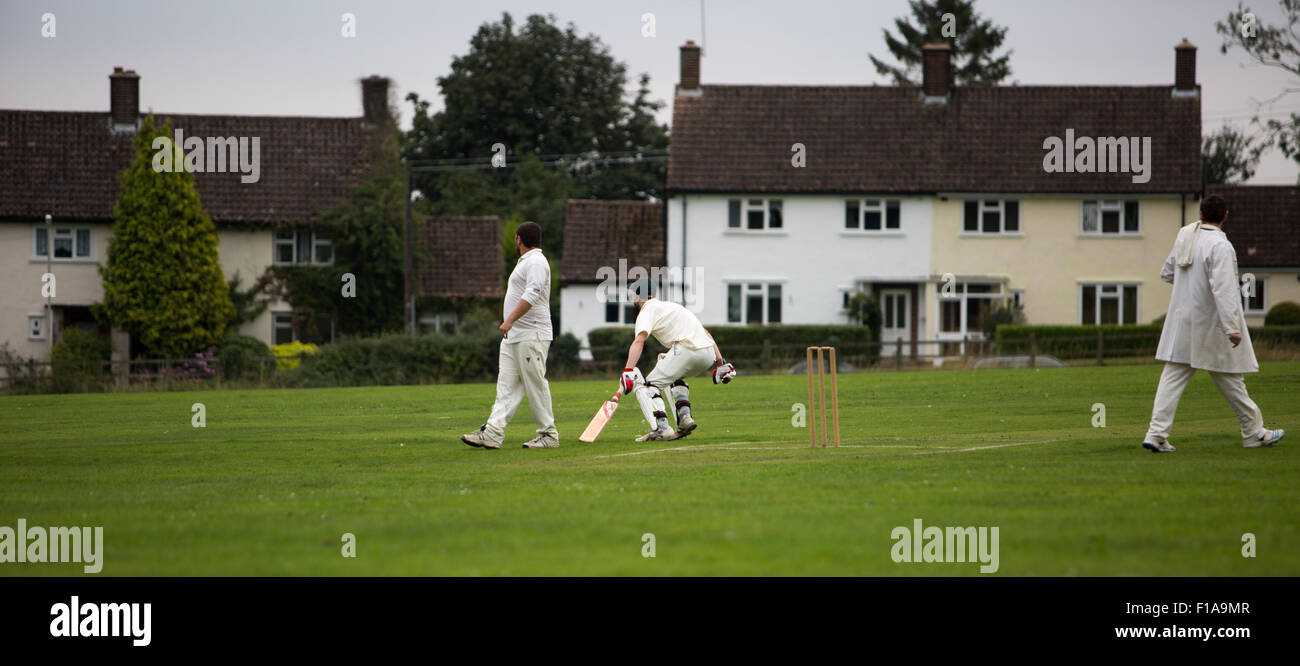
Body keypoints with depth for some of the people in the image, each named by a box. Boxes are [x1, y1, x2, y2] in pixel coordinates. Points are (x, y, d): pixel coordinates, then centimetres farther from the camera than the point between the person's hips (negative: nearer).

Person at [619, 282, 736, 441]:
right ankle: (685, 418, 17)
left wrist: (628, 371, -22)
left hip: (686, 349, -8)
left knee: (649, 385, -2)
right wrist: (720, 363, 25)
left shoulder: (647, 311, 9)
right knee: (676, 377, 34)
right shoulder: (671, 305, 34)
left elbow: (639, 340, -11)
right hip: (709, 355, 8)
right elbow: (705, 333, 28)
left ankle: (662, 428, -20)